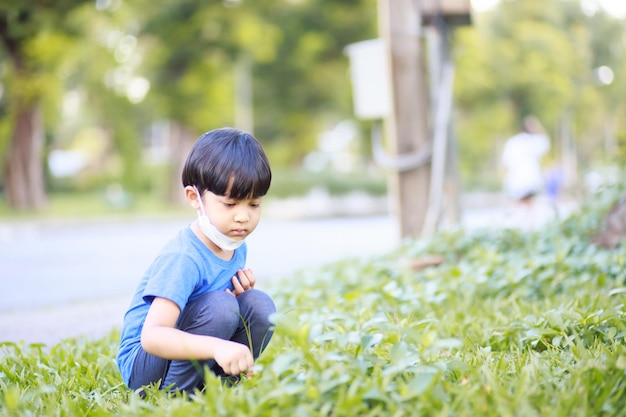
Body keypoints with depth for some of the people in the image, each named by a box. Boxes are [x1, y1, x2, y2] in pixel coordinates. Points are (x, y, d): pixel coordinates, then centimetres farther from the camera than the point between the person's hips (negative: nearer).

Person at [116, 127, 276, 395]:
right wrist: (216, 346, -50)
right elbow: (152, 336, -36)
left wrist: (242, 294, -8)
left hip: (194, 360, 8)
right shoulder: (183, 259, -26)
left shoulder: (237, 247, 0)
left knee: (259, 305, -11)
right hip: (143, 364, -7)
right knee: (220, 306, -29)